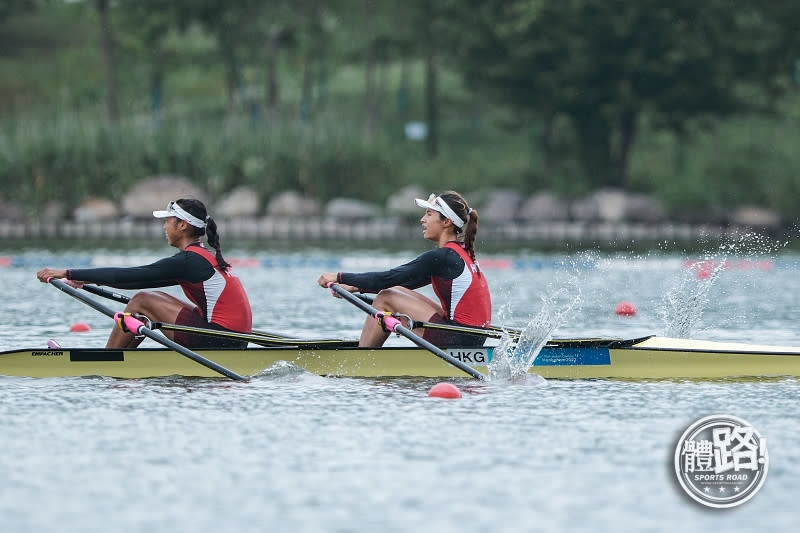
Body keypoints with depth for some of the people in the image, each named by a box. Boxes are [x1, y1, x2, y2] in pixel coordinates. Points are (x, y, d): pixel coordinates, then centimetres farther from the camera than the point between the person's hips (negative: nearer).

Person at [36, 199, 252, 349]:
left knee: (142, 301, -2)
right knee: (152, 299, 17)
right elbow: (145, 281, 23)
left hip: (218, 337, -10)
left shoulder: (187, 261, -12)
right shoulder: (205, 257, 17)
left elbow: (129, 275, -12)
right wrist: (89, 280, 23)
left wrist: (68, 273, -8)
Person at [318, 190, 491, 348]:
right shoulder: (460, 253, 15)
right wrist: (356, 287, 19)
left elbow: (390, 278, -14)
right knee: (395, 292, 17)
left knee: (385, 299, -3)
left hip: (457, 340, -10)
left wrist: (340, 277, -5)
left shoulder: (441, 256, -14)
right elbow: (406, 282, 21)